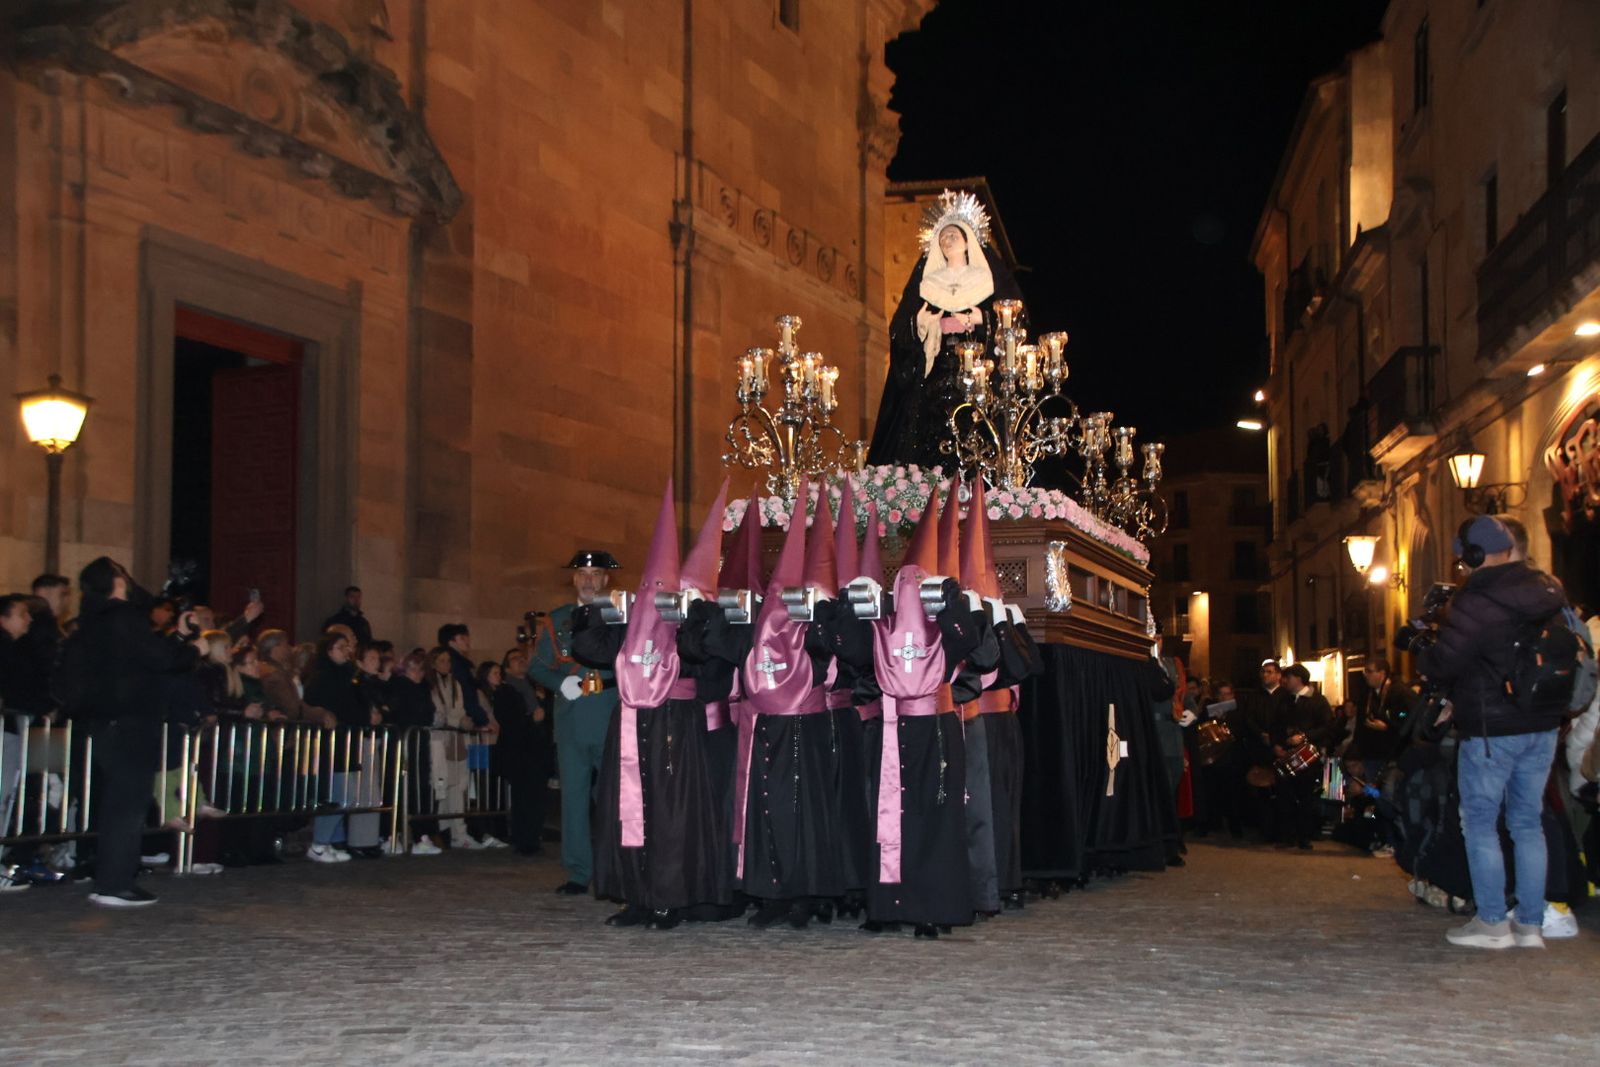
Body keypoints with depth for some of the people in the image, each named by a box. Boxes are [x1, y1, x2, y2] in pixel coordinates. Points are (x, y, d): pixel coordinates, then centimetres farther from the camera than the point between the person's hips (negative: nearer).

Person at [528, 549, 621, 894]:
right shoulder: (556, 621, 14)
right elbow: (536, 666, 13)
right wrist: (560, 682, -5)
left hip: (613, 721, -2)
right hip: (571, 720, 2)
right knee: (573, 796, 2)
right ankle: (578, 873, 8)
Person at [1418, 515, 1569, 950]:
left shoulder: (1476, 602, -18)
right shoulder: (1551, 591, 3)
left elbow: (1441, 664, -18)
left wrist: (1423, 656, 4)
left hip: (1491, 729, -6)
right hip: (1544, 725, 7)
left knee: (1480, 824, 4)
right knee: (1528, 822, 12)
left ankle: (1492, 923, 4)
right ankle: (1531, 923, 13)